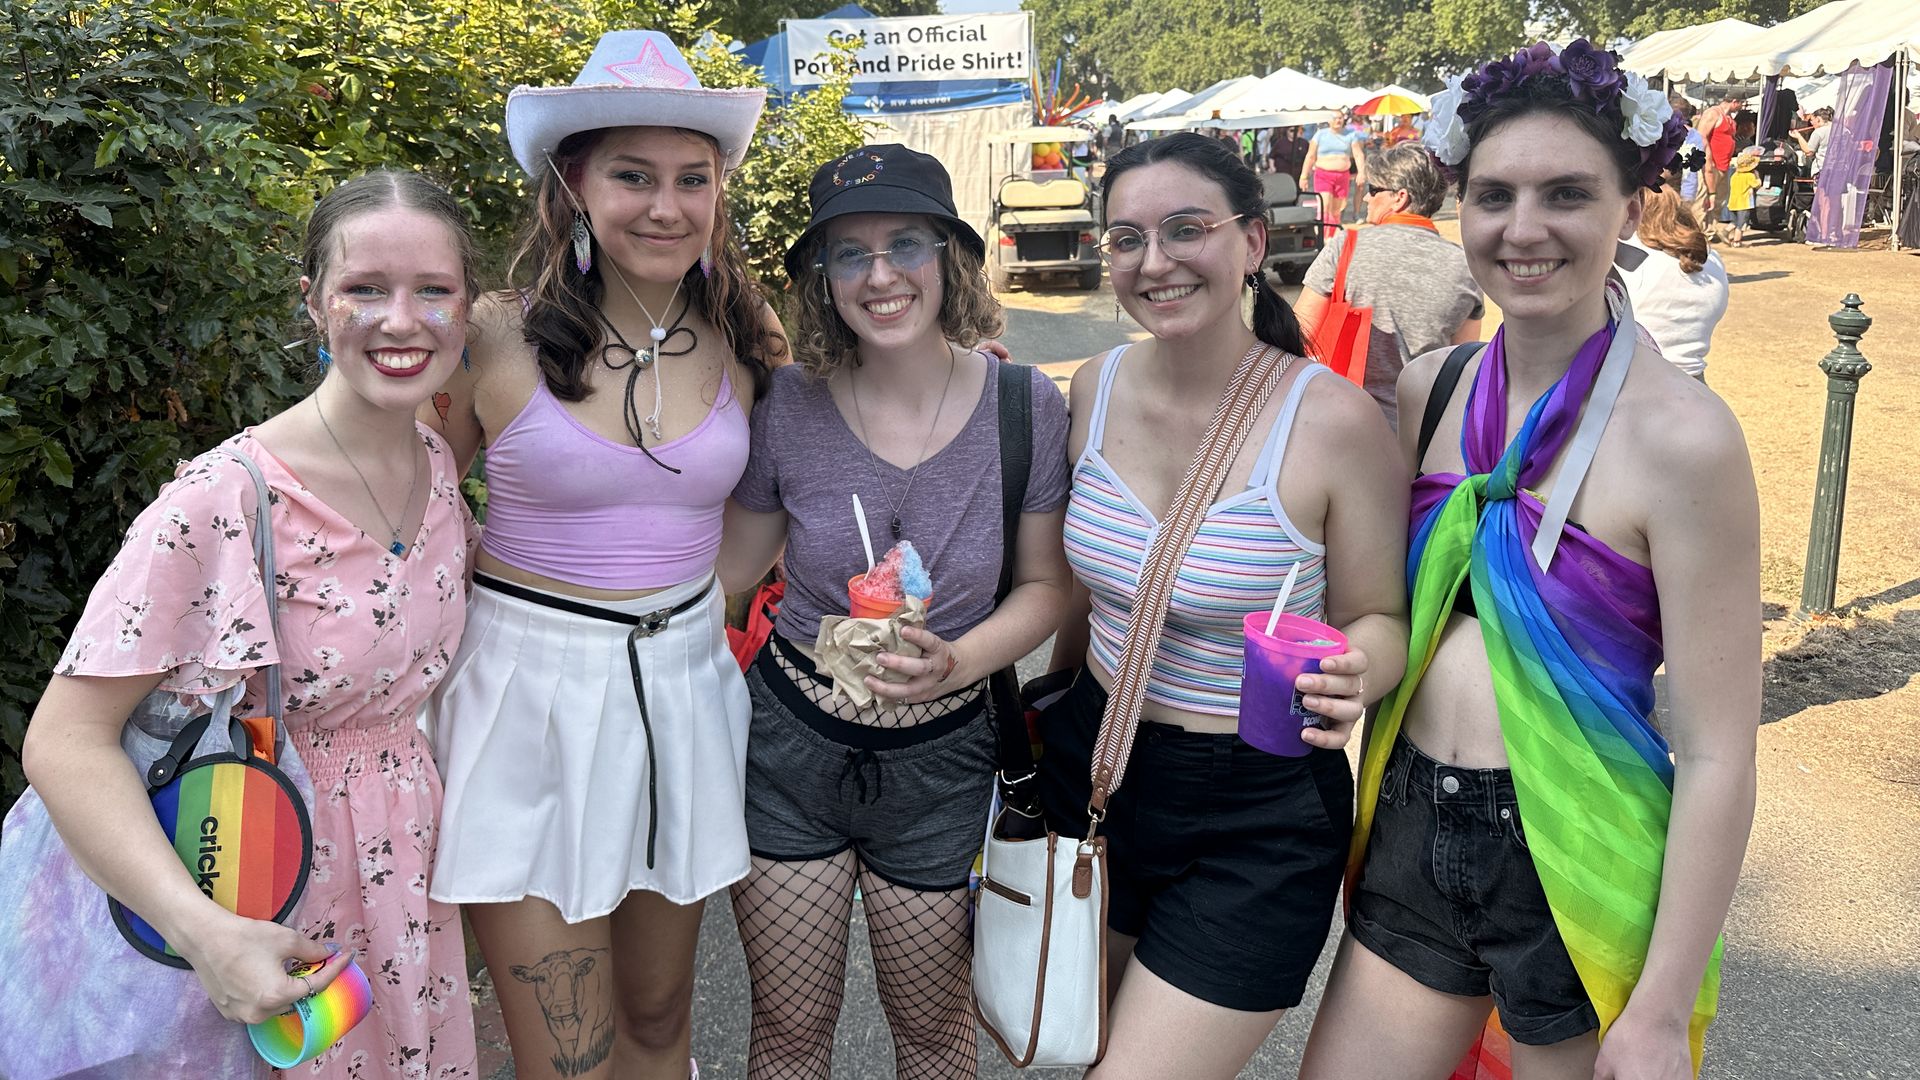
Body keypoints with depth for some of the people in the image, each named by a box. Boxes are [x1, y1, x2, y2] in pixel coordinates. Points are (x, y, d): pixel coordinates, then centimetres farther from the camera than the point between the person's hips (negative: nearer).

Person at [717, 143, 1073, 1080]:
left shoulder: (1025, 405, -12)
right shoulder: (788, 405, -11)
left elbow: (1045, 582, -3)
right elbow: (732, 563, 3)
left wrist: (958, 662, -21)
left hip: (939, 757, 0)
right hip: (792, 742, 0)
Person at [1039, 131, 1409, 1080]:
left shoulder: (1333, 420, -18)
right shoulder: (1097, 388, -2)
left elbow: (1380, 619, -7)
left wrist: (1348, 680, -28)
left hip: (1258, 821, -5)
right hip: (1093, 767, 6)